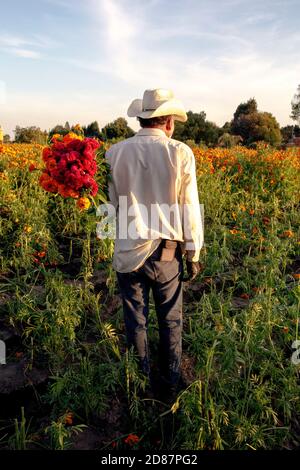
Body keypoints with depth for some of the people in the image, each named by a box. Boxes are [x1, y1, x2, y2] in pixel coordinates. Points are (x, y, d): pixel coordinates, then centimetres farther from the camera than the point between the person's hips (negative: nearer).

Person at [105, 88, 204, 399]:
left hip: (129, 251, 1)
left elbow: (109, 203, 2)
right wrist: (194, 254, 4)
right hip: (168, 252, 0)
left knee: (136, 322, 16)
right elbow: (189, 208, -5)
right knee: (171, 322, 18)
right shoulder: (181, 153, -7)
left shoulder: (116, 152, -3)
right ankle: (170, 383, 35)